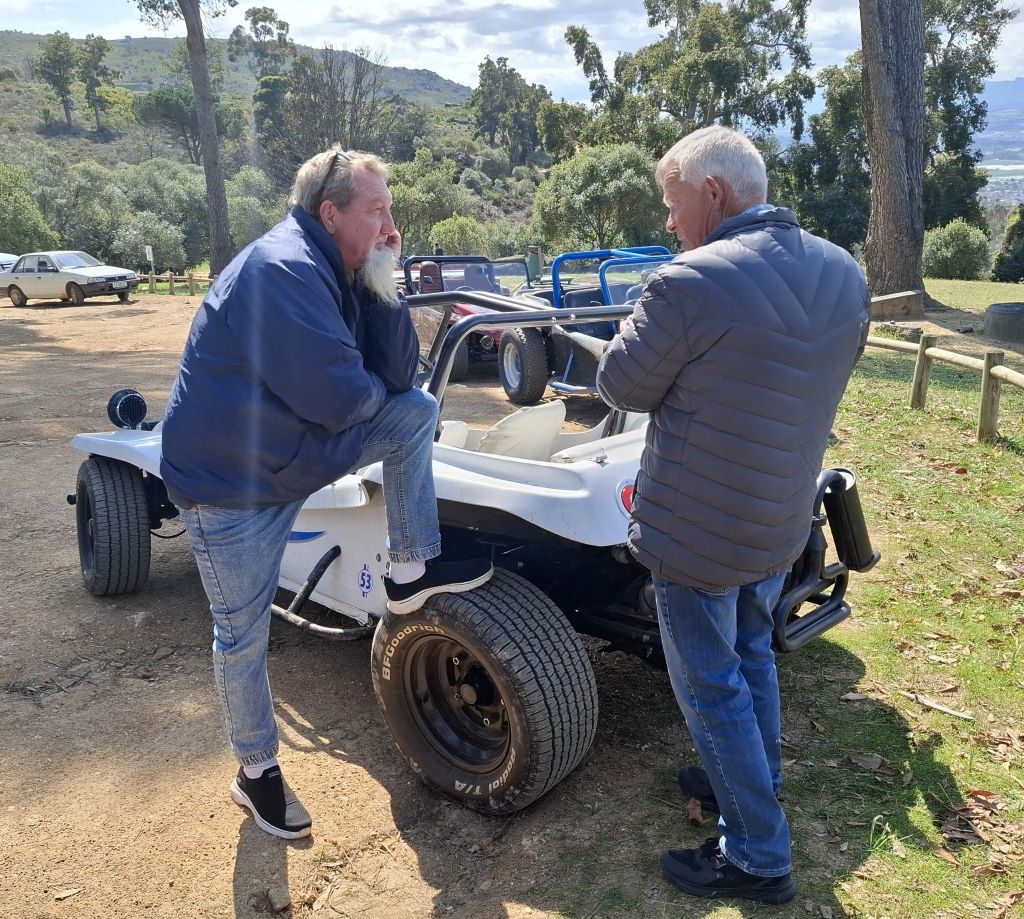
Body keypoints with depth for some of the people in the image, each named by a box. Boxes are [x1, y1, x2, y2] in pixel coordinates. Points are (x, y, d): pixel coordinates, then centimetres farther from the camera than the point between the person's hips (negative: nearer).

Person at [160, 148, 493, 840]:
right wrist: (378, 385, -7)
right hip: (231, 481, -8)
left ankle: (412, 569, 5)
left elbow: (398, 375, -2)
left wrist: (383, 285, -10)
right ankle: (257, 770, 28)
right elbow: (338, 399, -29)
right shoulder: (283, 269, -24)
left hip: (302, 451, 8)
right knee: (244, 635, 4)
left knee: (418, 410, -2)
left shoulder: (343, 273, 4)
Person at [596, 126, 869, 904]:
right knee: (752, 657, 26)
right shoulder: (845, 273, -1)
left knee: (711, 688, 9)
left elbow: (623, 385, -12)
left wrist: (645, 320, 4)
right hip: (782, 521, 7)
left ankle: (758, 857, 23)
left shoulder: (691, 283, -24)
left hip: (696, 531, -7)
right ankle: (754, 785, 45)